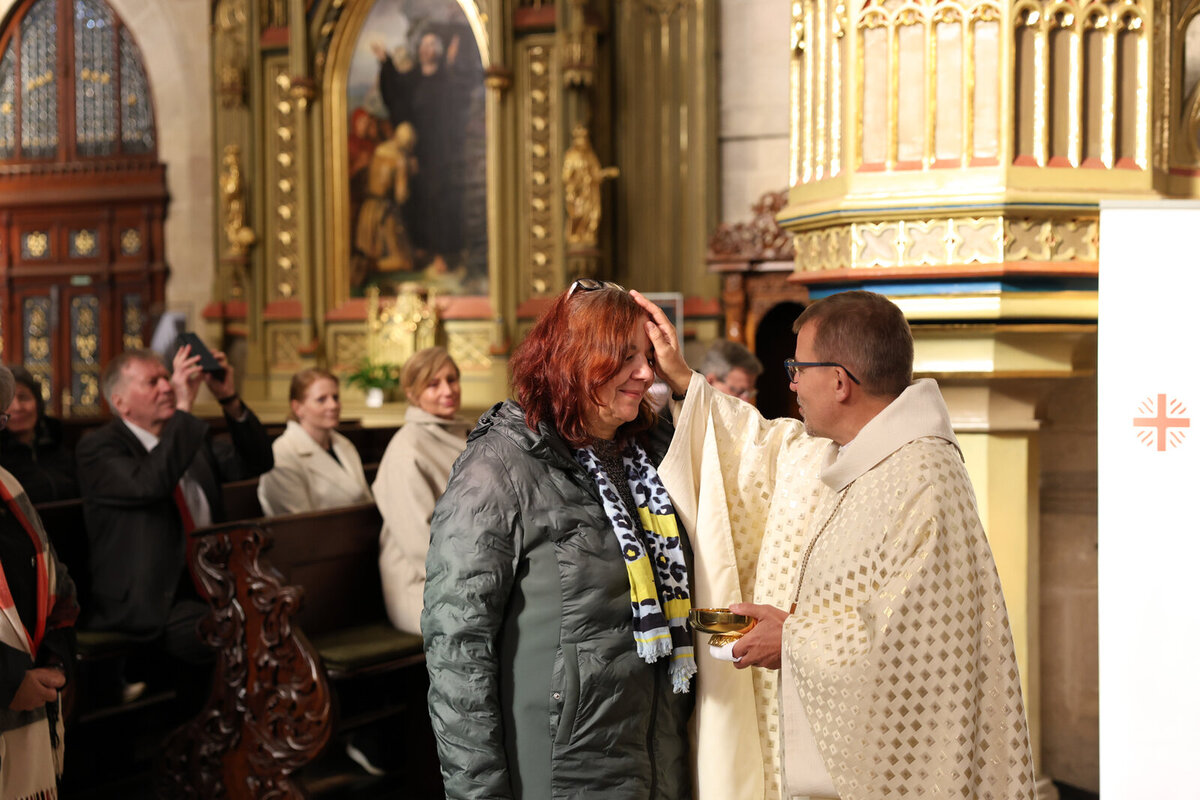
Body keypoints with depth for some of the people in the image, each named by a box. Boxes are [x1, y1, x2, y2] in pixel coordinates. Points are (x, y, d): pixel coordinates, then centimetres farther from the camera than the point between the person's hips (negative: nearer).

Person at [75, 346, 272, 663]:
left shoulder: (190, 437, 17)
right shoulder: (96, 448, -4)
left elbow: (257, 463, 11)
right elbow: (147, 484, -24)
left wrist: (230, 399, -2)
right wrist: (183, 409, -19)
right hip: (150, 605, -7)